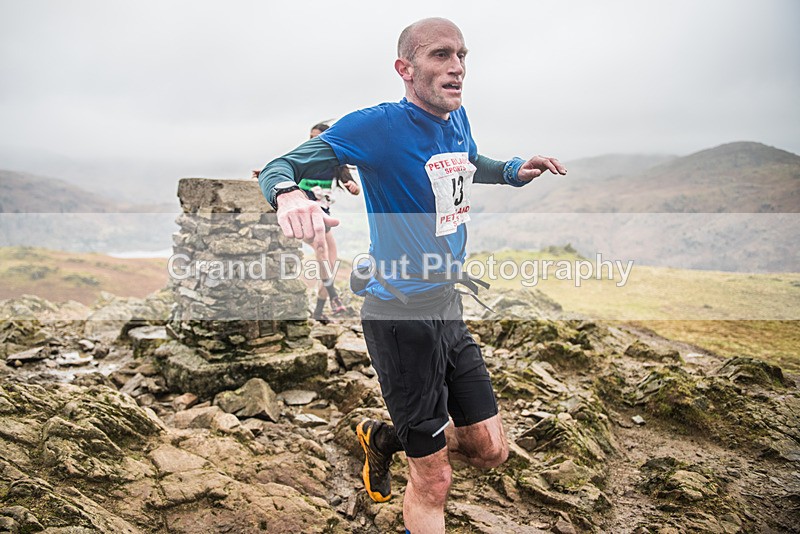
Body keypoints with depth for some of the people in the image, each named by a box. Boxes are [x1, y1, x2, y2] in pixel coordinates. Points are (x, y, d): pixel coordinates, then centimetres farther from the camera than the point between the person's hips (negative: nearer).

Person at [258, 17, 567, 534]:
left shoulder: (457, 119, 6)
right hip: (402, 316, -7)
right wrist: (288, 193, -39)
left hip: (449, 309, 7)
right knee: (434, 482, 3)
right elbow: (279, 166, -15)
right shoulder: (378, 125, -16)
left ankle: (384, 438, 34)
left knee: (491, 450, 14)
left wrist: (515, 170, 7)